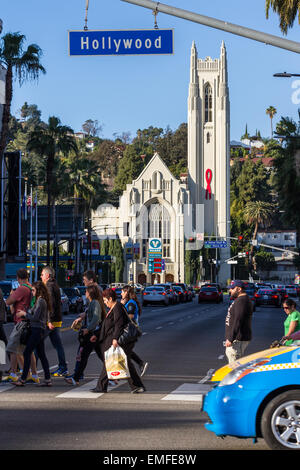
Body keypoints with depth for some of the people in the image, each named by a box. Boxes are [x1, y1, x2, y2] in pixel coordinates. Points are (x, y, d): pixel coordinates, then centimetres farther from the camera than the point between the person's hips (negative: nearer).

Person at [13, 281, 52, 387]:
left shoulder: (40, 301, -14)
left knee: (27, 353, -7)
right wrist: (24, 313, 11)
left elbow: (35, 317, -17)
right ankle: (47, 379, 8)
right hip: (40, 330, 10)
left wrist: (24, 314, -4)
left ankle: (23, 379, -6)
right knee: (41, 354, 9)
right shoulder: (42, 301, 16)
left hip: (37, 330, -10)